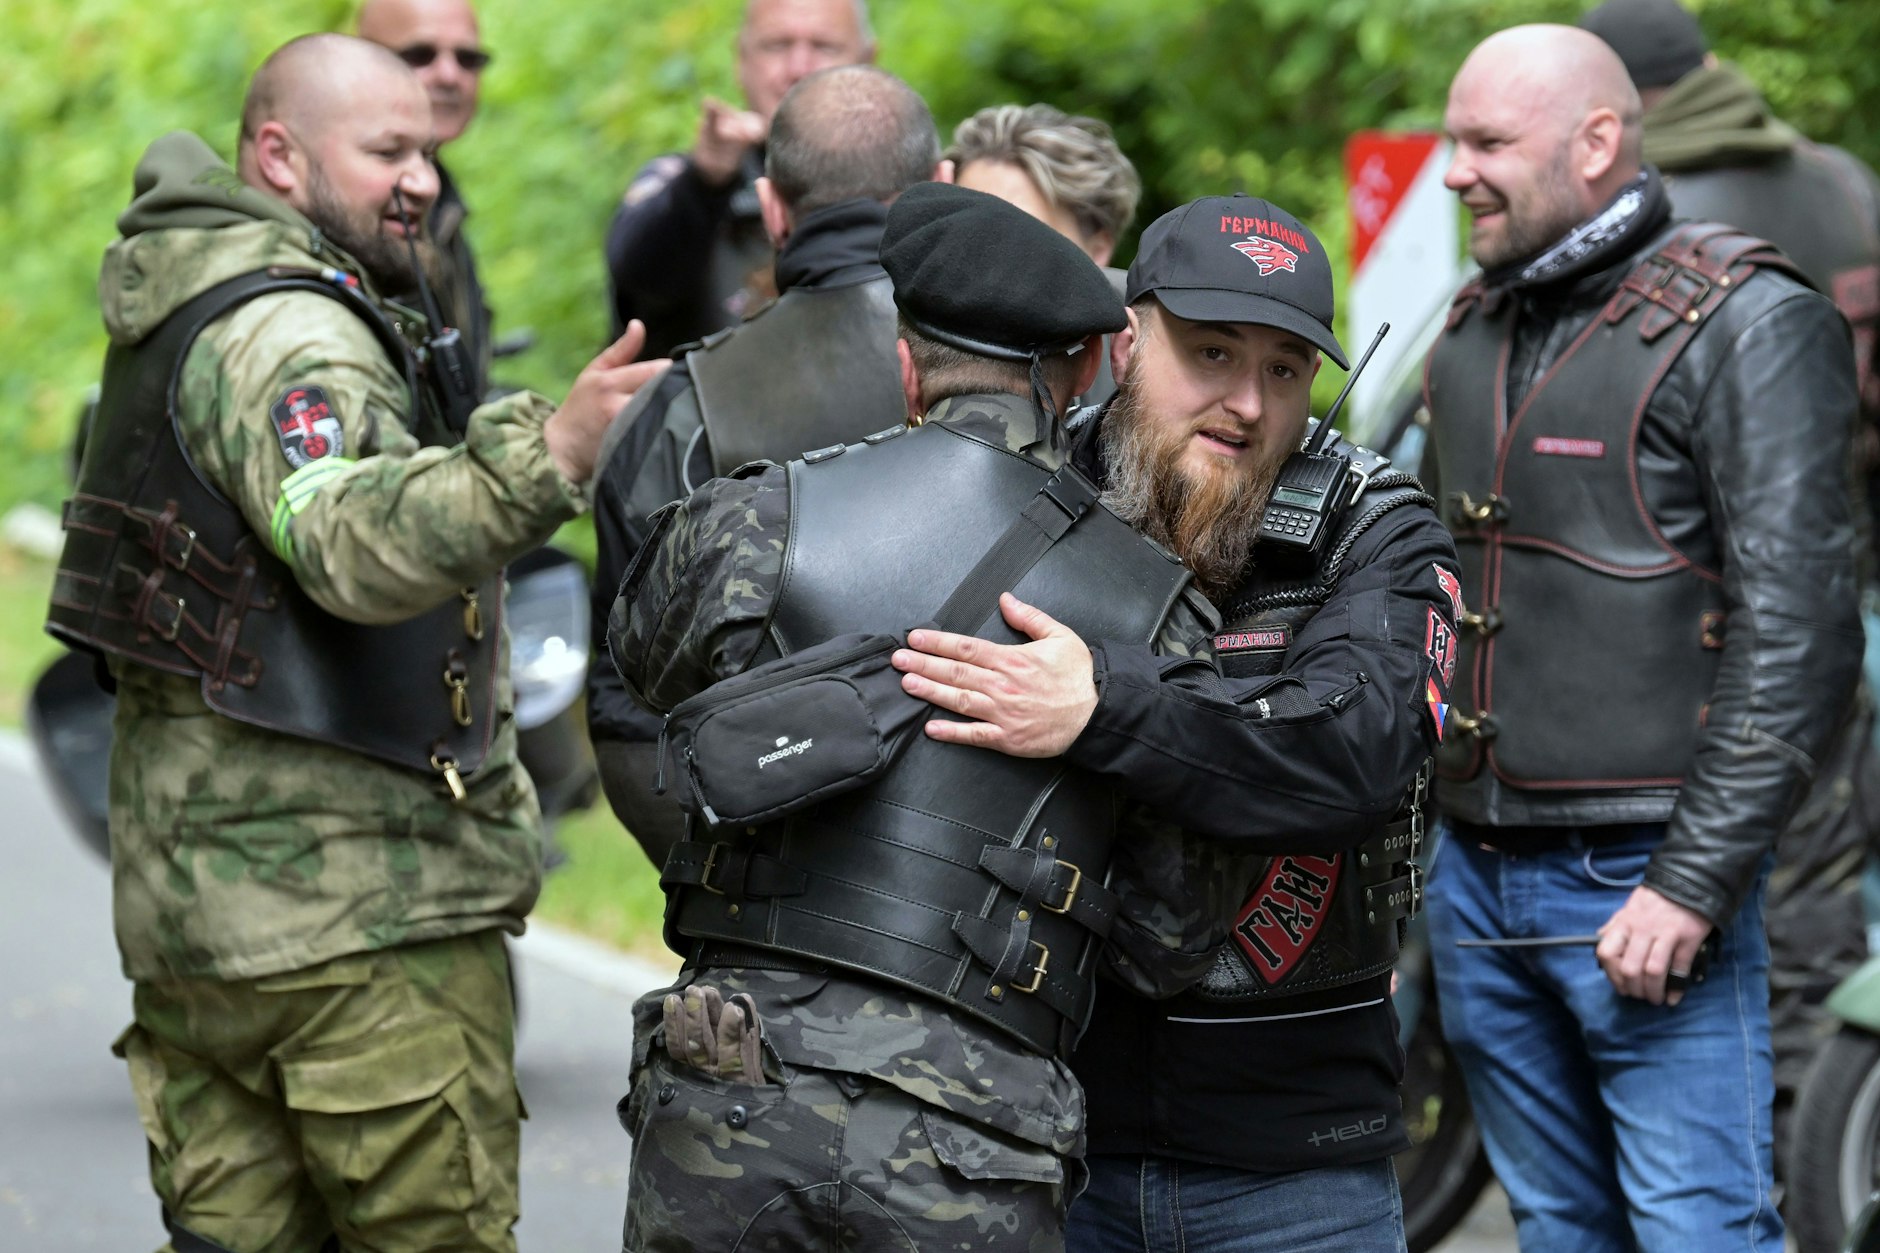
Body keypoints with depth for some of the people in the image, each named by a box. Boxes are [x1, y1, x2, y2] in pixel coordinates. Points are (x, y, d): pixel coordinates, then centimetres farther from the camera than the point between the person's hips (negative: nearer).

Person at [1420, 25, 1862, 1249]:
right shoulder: (1473, 334, 15)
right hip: (1477, 877, 7)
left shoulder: (1748, 326, -8)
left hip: (1645, 877, -7)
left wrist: (1693, 885, -19)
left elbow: (1797, 637, -15)